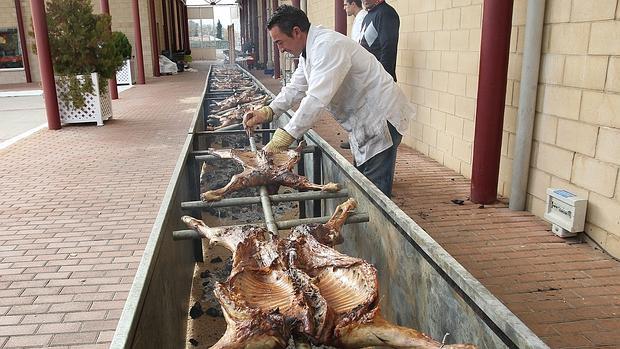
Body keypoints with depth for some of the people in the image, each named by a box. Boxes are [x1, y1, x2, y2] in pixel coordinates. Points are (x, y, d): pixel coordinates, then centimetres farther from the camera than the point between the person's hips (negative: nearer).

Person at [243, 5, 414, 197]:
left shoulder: (328, 46, -25)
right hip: (364, 120, 10)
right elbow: (295, 88, 12)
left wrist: (285, 136, -32)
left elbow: (317, 98, -32)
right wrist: (267, 112, -3)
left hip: (381, 117, -10)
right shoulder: (310, 50, 8)